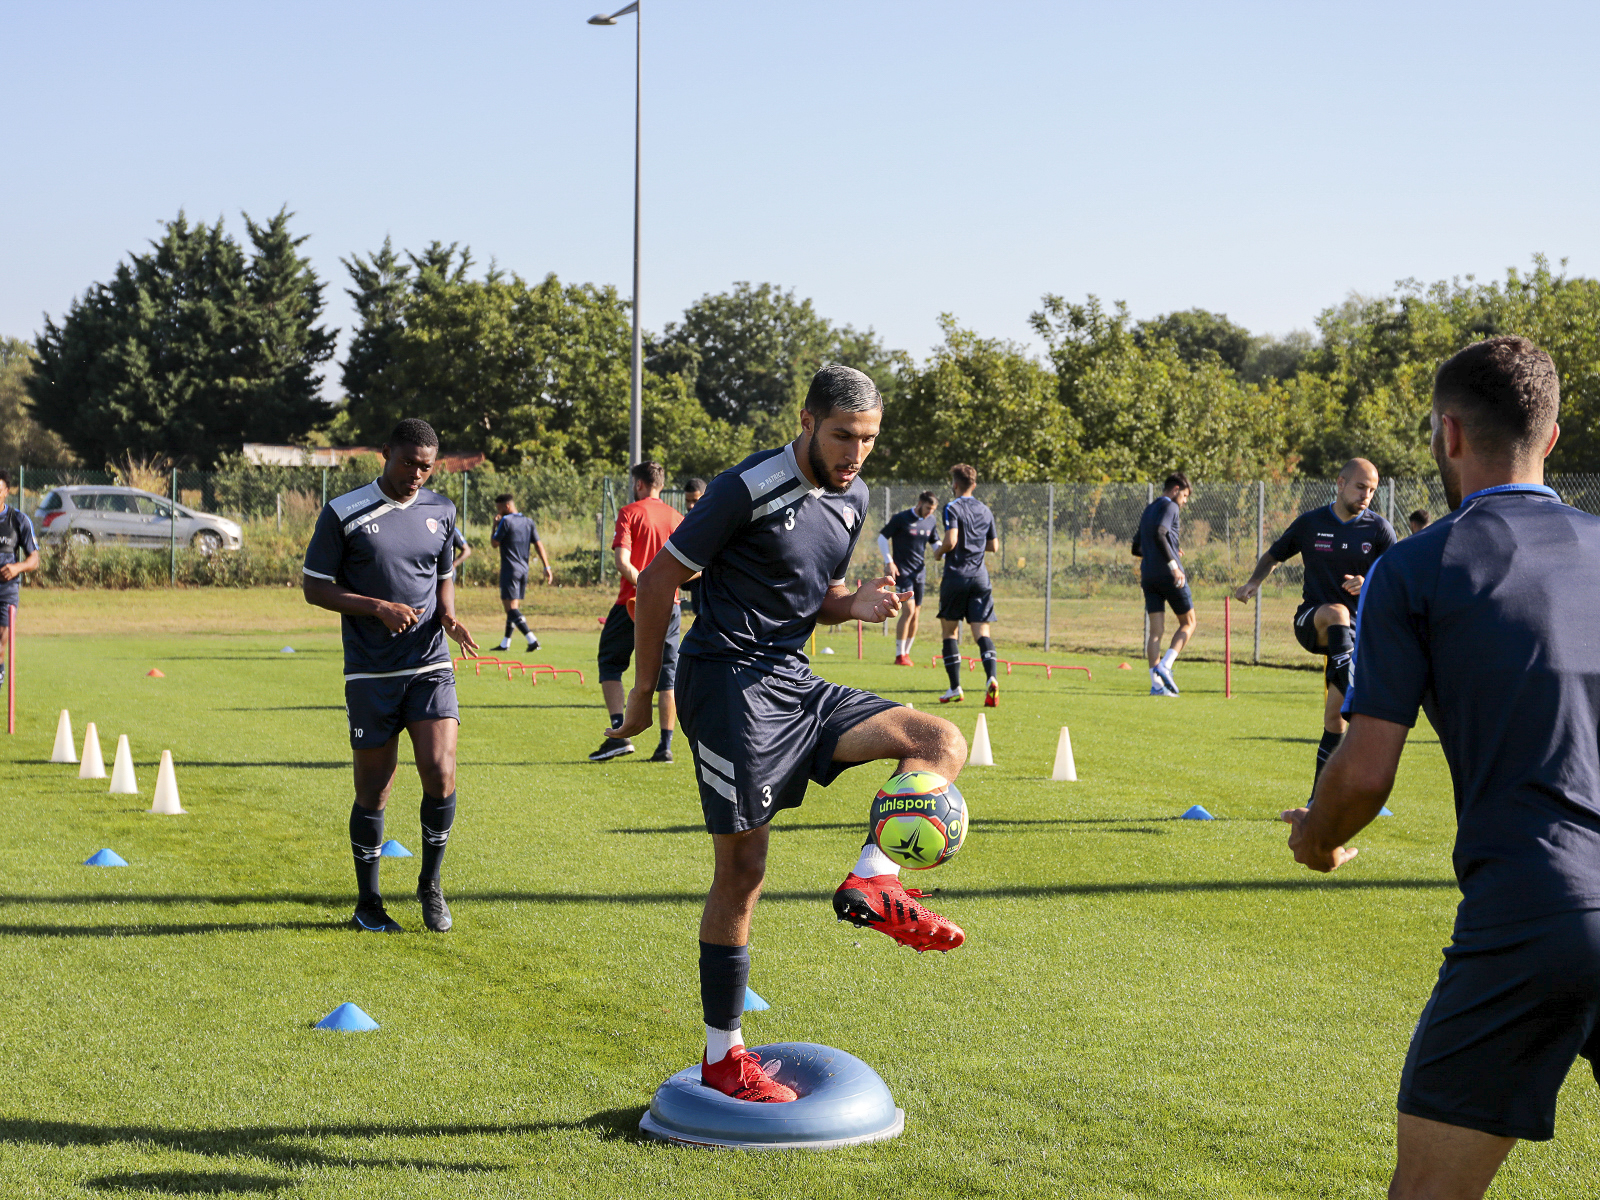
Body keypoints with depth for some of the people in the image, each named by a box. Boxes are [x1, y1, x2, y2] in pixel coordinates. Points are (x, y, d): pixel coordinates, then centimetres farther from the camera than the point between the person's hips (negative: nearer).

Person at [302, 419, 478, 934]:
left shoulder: (441, 511, 9)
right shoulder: (343, 513, -4)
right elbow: (315, 587, -2)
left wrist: (449, 616, 1)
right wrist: (379, 608, -15)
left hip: (431, 668, 3)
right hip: (370, 674, -3)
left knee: (440, 775, -12)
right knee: (373, 790, 3)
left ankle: (430, 885, 10)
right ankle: (368, 904, 19)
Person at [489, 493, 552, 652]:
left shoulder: (505, 521, -9)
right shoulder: (528, 522, 11)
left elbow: (494, 543, -4)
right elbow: (538, 545, 6)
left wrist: (495, 525, 8)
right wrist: (547, 567, 2)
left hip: (509, 570, -7)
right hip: (524, 570, 7)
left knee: (511, 608, -10)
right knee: (515, 607, 14)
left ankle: (532, 639, -26)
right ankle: (505, 643, 21)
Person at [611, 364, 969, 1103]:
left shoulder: (853, 499, 10)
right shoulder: (748, 489, -13)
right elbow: (658, 581, -8)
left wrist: (854, 606, -2)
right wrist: (643, 690, -5)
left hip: (793, 682, 8)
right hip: (729, 681, -7)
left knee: (942, 743, -6)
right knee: (742, 868, -5)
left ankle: (871, 883, -20)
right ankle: (722, 1057, 5)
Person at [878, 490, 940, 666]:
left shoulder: (930, 522, 9)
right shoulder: (900, 519, -8)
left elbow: (936, 543, 21)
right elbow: (882, 538, -4)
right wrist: (888, 562, -14)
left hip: (919, 573, 6)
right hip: (902, 571, -6)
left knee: (915, 615, 7)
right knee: (908, 611, -15)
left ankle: (906, 652, 18)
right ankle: (899, 655, -9)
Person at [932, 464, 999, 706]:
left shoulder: (953, 508, -7)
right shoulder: (985, 510, 11)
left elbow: (951, 541, -18)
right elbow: (993, 545, 17)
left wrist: (938, 552, 1)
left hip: (956, 575, -4)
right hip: (980, 577, 4)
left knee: (950, 631, 9)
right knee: (981, 630, -2)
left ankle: (955, 688, 8)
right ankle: (992, 676, -27)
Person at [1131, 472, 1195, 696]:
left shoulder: (1148, 510, 21)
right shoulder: (1170, 507, -3)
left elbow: (1137, 549, 25)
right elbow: (1159, 534, -21)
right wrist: (1173, 565, -23)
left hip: (1148, 575, 7)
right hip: (1169, 576, -7)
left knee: (1155, 630, 2)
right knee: (1188, 623, 6)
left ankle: (1156, 683, -8)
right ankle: (1165, 665, -13)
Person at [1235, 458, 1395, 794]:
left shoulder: (1379, 529, 0)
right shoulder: (1310, 523, 2)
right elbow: (1274, 555, 16)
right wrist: (1254, 582, -3)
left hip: (1354, 628, 0)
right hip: (1310, 621, 0)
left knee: (1335, 714, -6)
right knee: (1336, 613, -38)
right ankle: (1348, 683, -54)